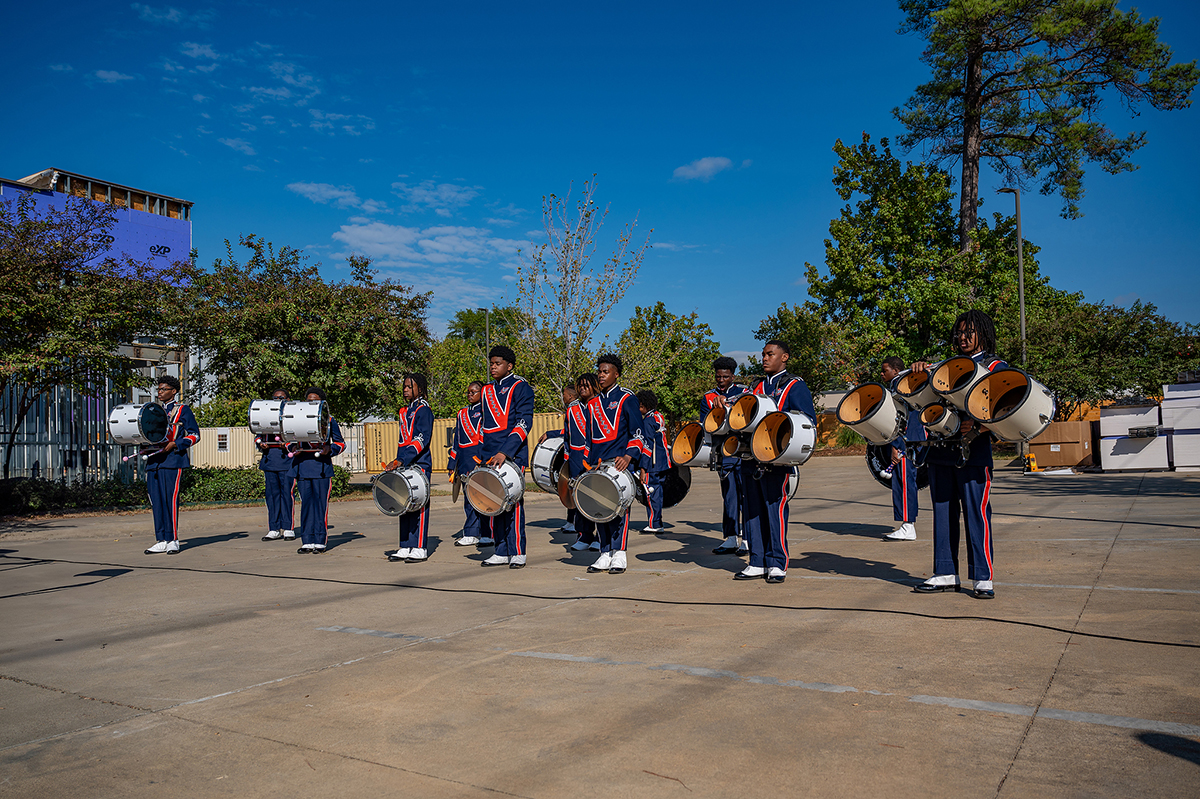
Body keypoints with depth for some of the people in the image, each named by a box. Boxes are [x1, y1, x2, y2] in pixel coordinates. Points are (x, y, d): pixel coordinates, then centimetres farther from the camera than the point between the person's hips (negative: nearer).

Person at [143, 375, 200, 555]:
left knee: (171, 499, -7)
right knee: (157, 501, 4)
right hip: (153, 461, 6)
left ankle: (173, 540, -2)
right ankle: (161, 541, 9)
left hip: (173, 460, -6)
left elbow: (194, 435, -1)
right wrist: (144, 447, 8)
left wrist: (174, 444, -14)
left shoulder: (183, 410, 4)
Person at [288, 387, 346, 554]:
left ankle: (320, 542, 5)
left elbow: (340, 443, 9)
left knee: (321, 504, -2)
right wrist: (293, 449, -1)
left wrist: (329, 449, -11)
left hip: (322, 467, -3)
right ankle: (307, 542, 10)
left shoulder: (329, 420, 6)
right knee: (306, 504, 4)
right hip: (302, 467, 3)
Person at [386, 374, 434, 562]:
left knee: (418, 505, -6)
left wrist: (403, 460, -24)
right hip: (404, 465, 8)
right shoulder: (404, 411, 19)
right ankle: (406, 547, 14)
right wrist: (397, 462, 16)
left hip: (420, 465, -8)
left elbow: (422, 439, -18)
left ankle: (419, 548, -1)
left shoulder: (424, 409, -7)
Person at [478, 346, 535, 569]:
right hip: (491, 456, 6)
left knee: (513, 501, -6)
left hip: (513, 456, -6)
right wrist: (482, 455, 14)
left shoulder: (520, 387, -3)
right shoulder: (487, 391, 17)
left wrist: (505, 452, -20)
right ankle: (502, 552, 14)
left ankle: (518, 553, 1)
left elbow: (524, 424, -12)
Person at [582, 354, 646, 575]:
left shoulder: (626, 399, 1)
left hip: (620, 463, -5)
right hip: (597, 465, 5)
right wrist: (588, 462, 15)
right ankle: (605, 554, 12)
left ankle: (619, 555, 1)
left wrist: (629, 456, -17)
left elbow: (638, 434, -3)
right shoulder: (593, 403, 17)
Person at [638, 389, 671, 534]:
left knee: (651, 492, -4)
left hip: (653, 464, -9)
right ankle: (658, 523, 19)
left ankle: (653, 524, -1)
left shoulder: (647, 421, -14)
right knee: (657, 492, 14)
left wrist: (643, 468, -18)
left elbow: (648, 446, -18)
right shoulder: (659, 416, 13)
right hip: (663, 462, 9)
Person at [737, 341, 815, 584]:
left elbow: (808, 420, -5)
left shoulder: (795, 386, 2)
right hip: (751, 457, 6)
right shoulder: (758, 387, 22)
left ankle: (777, 565, 3)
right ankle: (757, 563, 15)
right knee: (753, 509, 7)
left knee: (775, 509, -6)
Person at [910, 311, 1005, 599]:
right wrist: (922, 369, -2)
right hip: (941, 451, 5)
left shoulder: (995, 367, 4)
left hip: (973, 453, -5)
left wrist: (977, 427, -22)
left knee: (976, 513, -4)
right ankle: (945, 574, 16)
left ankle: (983, 578, 5)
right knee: (943, 512, 8)